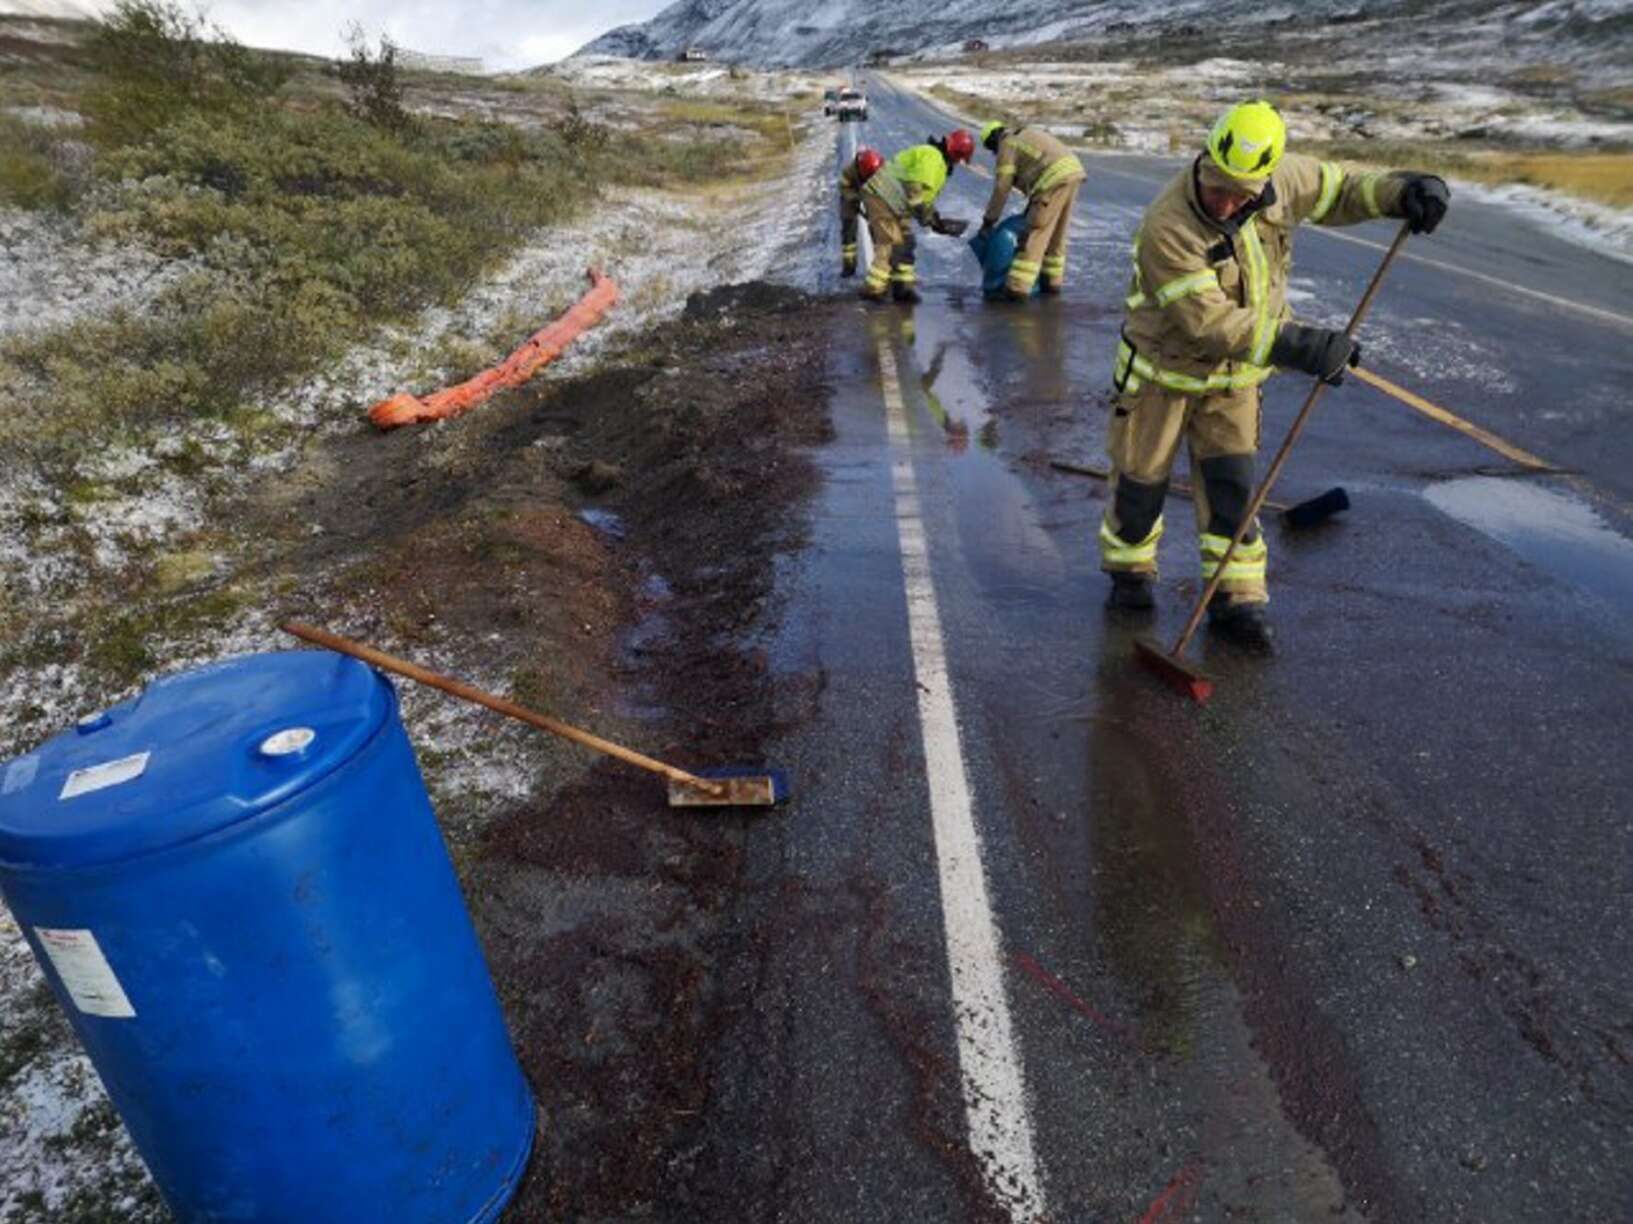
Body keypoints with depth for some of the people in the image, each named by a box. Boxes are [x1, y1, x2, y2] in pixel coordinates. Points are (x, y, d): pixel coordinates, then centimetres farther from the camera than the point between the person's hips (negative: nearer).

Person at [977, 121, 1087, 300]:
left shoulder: (1007, 146, 3)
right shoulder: (1028, 134, 30)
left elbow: (1001, 188, 1)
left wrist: (989, 221, 8)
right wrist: (1031, 205, 33)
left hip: (1055, 179, -8)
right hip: (1074, 169, 8)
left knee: (1036, 234, -8)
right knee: (1057, 234, 18)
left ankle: (1018, 288, -10)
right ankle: (1052, 281, 28)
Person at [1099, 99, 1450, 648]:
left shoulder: (1280, 179, -12)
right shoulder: (1166, 228, -31)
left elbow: (1337, 188, 8)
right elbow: (1209, 322, -34)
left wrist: (1400, 191, -11)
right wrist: (1294, 345, -39)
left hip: (1234, 375, 4)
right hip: (1164, 368, -4)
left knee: (1231, 484, 2)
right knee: (1142, 477, 8)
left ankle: (1236, 599, 11)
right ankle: (1129, 569, 31)